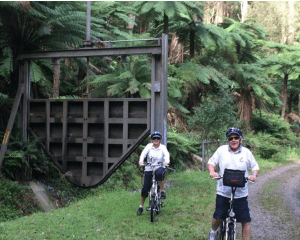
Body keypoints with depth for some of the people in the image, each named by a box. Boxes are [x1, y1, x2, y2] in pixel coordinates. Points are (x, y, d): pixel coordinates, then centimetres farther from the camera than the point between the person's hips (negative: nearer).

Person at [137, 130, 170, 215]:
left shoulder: (162, 147, -2)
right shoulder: (149, 146, -1)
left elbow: (166, 154, -19)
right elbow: (143, 153, -16)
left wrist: (166, 161, -42)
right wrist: (141, 161, -36)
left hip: (159, 168, -1)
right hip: (149, 169, 1)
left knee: (159, 173, -38)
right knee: (145, 188, -3)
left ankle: (162, 191, -20)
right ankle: (141, 206, 12)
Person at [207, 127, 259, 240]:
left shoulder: (246, 152, 3)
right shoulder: (221, 150, 1)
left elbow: (255, 166, 11)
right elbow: (211, 162, 8)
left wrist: (254, 175, -10)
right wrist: (212, 172, -13)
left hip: (241, 194, 1)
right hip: (223, 192, 0)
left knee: (246, 221, 0)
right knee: (218, 217, 1)